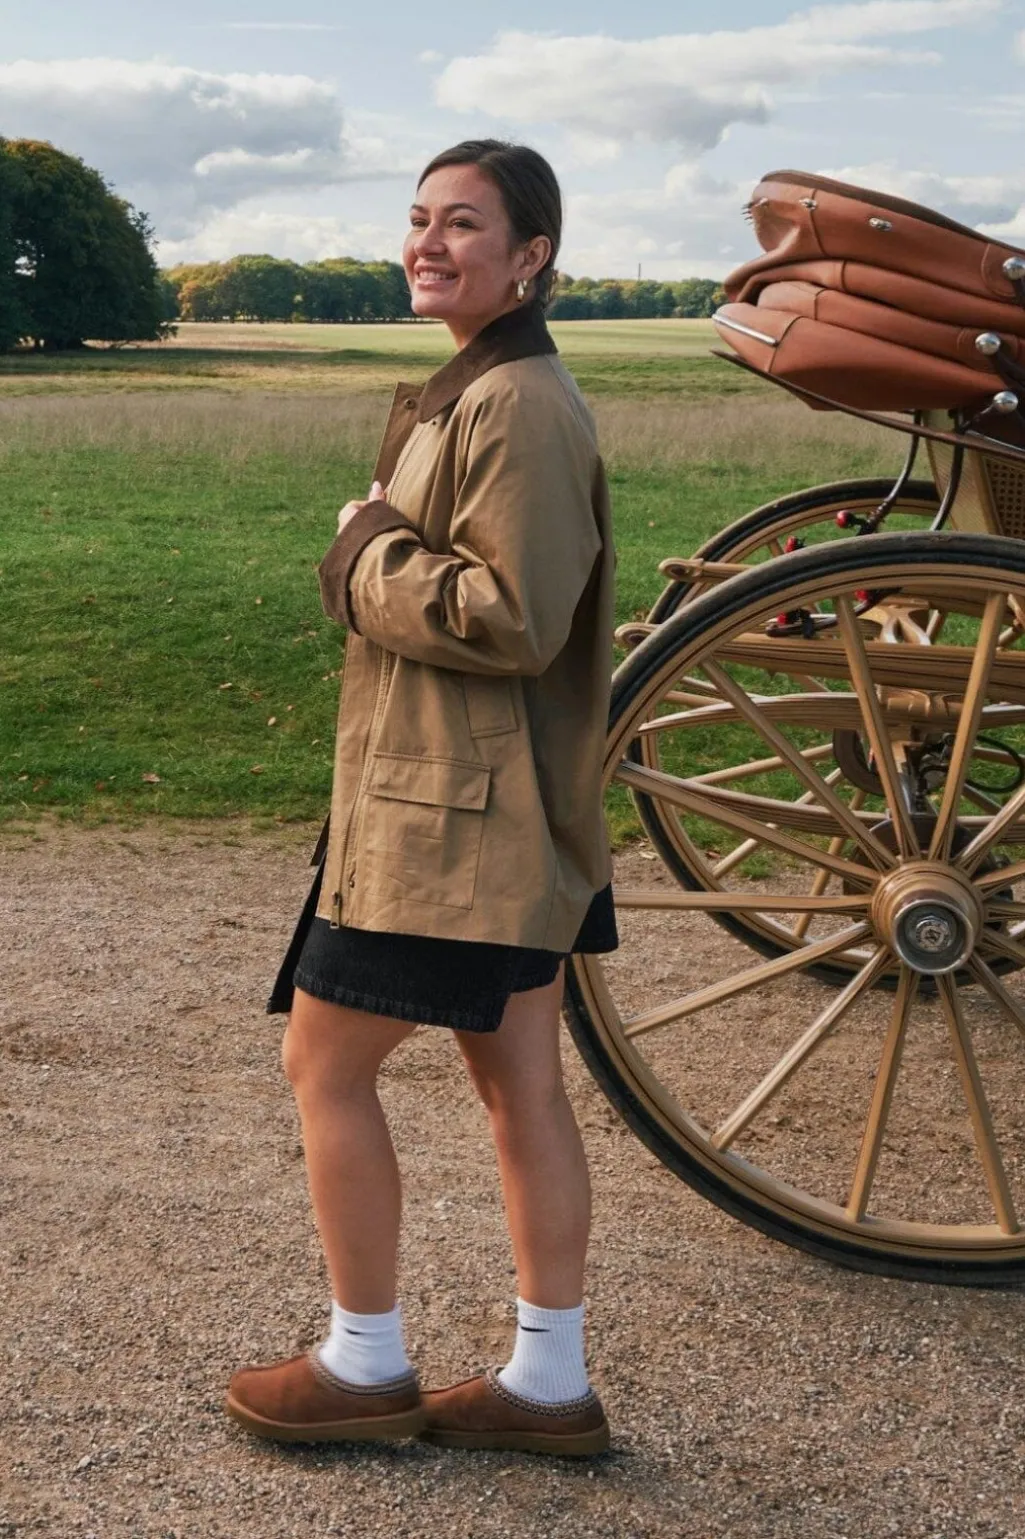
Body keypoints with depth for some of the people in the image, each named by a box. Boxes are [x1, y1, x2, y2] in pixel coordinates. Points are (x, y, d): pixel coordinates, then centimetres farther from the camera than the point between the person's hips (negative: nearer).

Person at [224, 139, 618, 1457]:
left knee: (323, 1062, 3)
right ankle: (548, 1383, 25)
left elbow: (514, 616, -24)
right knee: (519, 1086, 13)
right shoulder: (469, 391, 16)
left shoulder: (516, 407, -17)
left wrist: (366, 551, -13)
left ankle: (365, 1367, 19)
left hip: (455, 815, -10)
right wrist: (380, 546, 8)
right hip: (500, 810, 10)